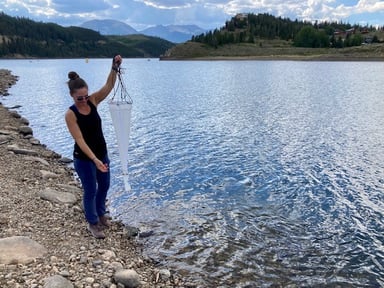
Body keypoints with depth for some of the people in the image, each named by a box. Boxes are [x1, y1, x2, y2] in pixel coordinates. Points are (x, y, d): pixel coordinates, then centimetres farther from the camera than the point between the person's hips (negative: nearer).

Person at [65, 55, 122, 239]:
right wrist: (94, 160, -33)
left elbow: (109, 86, -16)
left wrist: (115, 68, -33)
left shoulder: (93, 101, -5)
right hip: (83, 158, -6)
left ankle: (101, 213, 45)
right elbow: (80, 140, -25)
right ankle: (92, 223, 28)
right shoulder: (70, 114, -19)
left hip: (102, 152, 6)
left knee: (104, 185, 20)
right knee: (90, 190, 7)